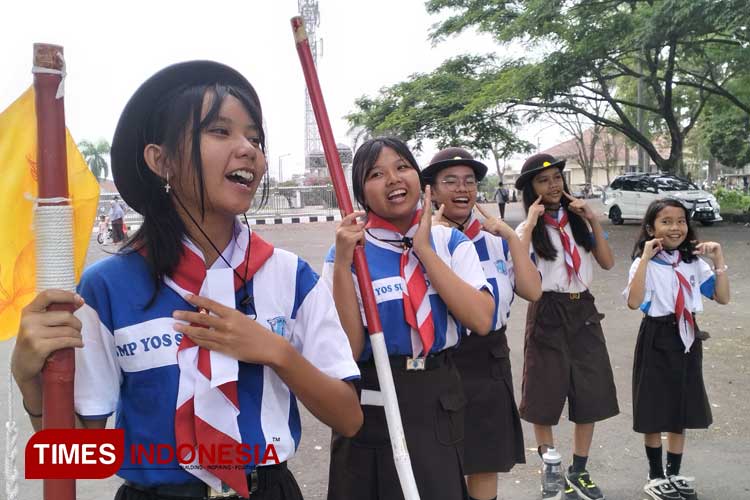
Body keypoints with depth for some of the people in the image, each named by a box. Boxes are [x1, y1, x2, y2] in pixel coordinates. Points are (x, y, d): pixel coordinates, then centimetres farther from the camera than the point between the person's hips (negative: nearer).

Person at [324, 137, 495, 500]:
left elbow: (481, 320, -14)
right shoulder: (347, 252, -6)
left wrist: (424, 249, -15)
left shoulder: (450, 242, 0)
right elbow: (346, 351, -14)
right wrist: (343, 262, -21)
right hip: (373, 408, -2)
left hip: (440, 403, 3)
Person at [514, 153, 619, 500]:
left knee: (590, 393, 7)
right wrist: (530, 224, -20)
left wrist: (593, 221, -7)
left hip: (583, 311, 4)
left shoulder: (578, 221, 8)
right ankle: (550, 469, 24)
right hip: (548, 313, -4)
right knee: (545, 395, 4)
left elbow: (607, 263, -1)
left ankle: (579, 471, 23)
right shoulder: (528, 228, -5)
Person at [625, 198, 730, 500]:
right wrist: (645, 258, -28)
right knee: (655, 412, 5)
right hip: (657, 339, -5)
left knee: (682, 412, 14)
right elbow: (633, 303, -27)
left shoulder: (694, 261, 5)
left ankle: (674, 475, 31)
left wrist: (718, 259, -6)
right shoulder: (645, 262, -12)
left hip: (687, 338, 5)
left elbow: (722, 297, 2)